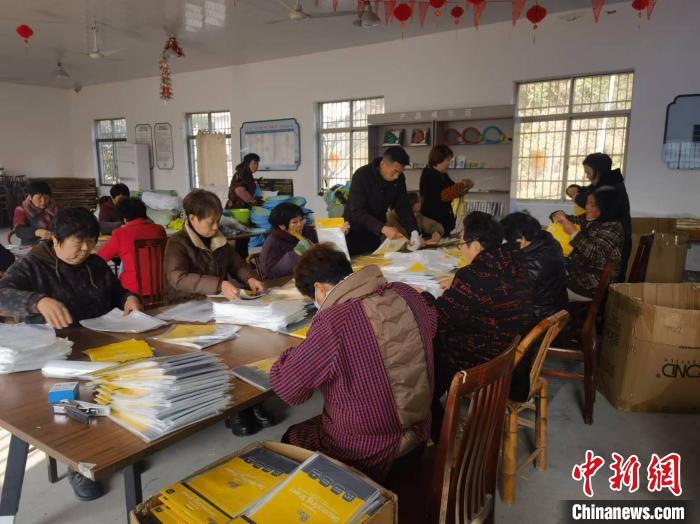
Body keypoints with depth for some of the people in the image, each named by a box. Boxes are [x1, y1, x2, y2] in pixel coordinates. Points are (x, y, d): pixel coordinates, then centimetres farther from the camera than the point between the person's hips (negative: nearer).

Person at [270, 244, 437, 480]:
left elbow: (286, 388, -20)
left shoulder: (333, 321, -29)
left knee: (290, 439, 24)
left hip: (367, 450, -6)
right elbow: (431, 323, 14)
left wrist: (298, 351, -1)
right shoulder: (406, 294, -10)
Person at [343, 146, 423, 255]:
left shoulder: (399, 179, -8)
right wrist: (383, 228, -43)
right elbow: (357, 211, -31)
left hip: (375, 234, 5)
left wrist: (414, 232, -25)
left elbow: (403, 207, -8)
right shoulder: (361, 176, -25)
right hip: (354, 233, -5)